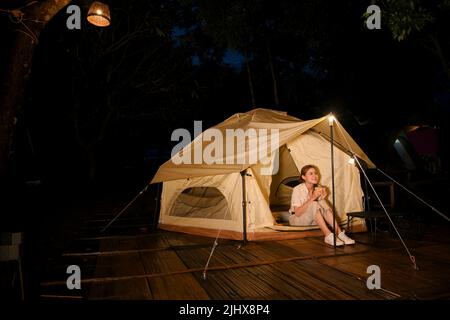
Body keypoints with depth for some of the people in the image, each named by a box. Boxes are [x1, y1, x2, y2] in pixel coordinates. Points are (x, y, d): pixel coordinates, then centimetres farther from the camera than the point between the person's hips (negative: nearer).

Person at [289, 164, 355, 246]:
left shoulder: (317, 189, 0)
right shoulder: (297, 189, -19)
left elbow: (327, 209, 0)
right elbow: (297, 213, -27)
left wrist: (323, 198, -19)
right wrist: (312, 198, -32)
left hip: (312, 220, 6)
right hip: (296, 219, -6)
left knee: (322, 203, -24)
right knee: (314, 204, -33)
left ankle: (340, 234, -28)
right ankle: (328, 236, -37)